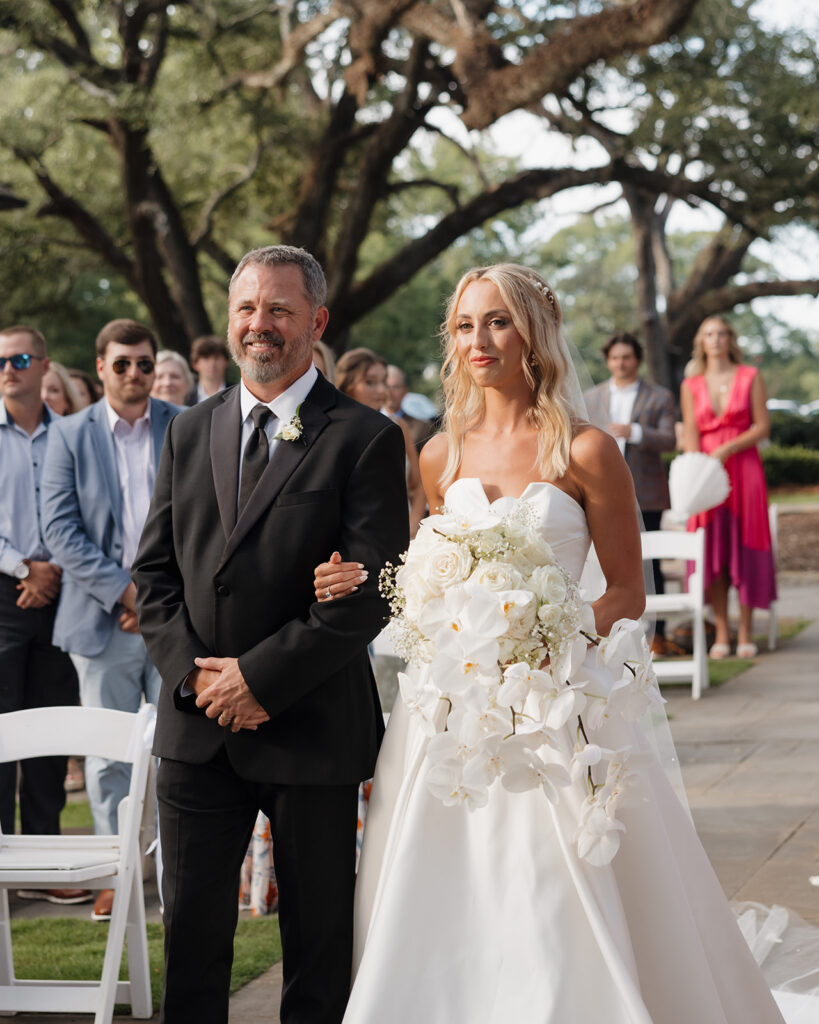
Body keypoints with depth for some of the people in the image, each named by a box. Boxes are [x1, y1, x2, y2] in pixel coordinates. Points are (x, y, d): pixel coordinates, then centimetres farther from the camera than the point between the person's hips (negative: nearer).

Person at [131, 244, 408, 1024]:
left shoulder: (364, 439, -5)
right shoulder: (189, 434, 11)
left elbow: (372, 588, -12)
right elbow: (154, 571, 10)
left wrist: (259, 676, -15)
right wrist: (192, 671, -7)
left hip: (311, 726, -4)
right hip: (196, 726, 4)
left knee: (317, 932, 8)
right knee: (192, 928, 9)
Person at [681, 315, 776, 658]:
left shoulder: (750, 378, 6)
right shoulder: (691, 386, 9)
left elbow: (762, 427, 0)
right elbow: (690, 435, 1)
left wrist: (728, 449, -13)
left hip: (743, 468, -1)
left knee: (745, 548, -2)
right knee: (712, 550, -3)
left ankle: (745, 632, 3)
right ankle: (721, 633, 1)